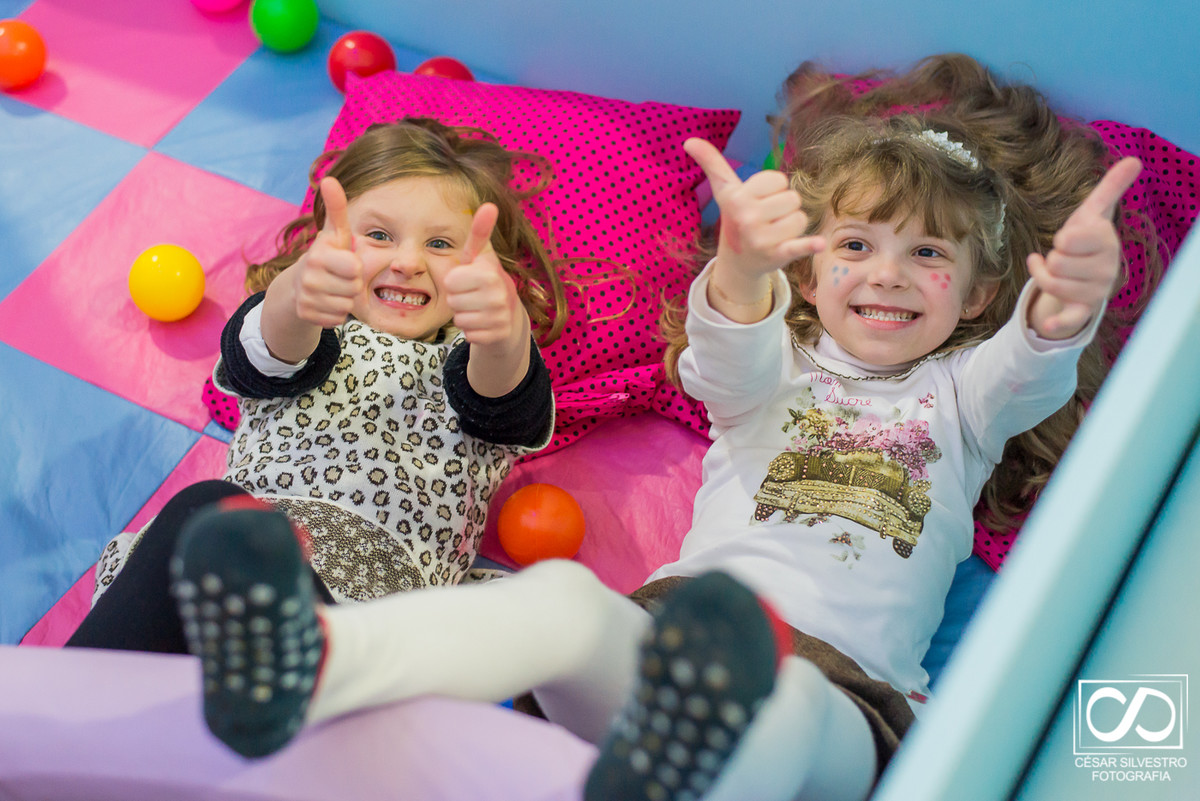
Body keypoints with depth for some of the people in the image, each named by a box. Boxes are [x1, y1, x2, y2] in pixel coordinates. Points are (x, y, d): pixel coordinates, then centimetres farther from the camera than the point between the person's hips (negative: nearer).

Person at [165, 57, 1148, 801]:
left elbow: (1031, 369, 2)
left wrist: (1067, 308, -26)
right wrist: (741, 274, -28)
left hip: (848, 682, -1)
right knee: (566, 596, -34)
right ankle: (305, 661, -62)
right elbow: (731, 364, -1)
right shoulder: (780, 366, 26)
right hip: (673, 617, 1)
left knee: (788, 709, -40)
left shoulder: (959, 393, 28)